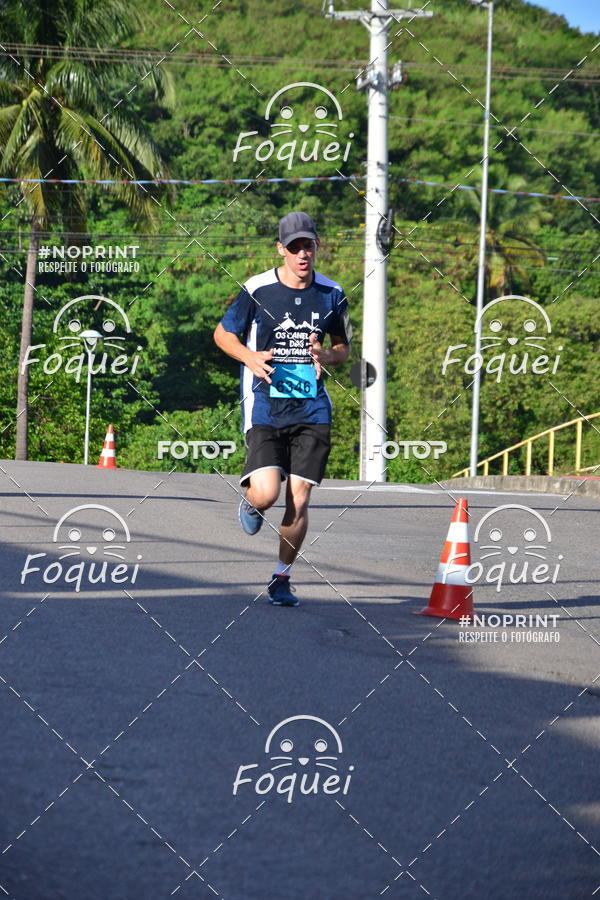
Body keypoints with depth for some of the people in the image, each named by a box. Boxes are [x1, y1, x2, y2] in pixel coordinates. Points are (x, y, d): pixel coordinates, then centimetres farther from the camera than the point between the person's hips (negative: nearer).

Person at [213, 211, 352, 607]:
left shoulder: (332, 294, 5)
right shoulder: (257, 290, -4)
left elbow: (344, 347, 17)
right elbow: (223, 334, 7)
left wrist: (327, 357, -7)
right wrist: (250, 357, -12)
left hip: (312, 407, 3)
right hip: (265, 403, -2)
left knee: (299, 500, -2)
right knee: (266, 493, -16)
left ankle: (282, 579, 14)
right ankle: (250, 502, 22)